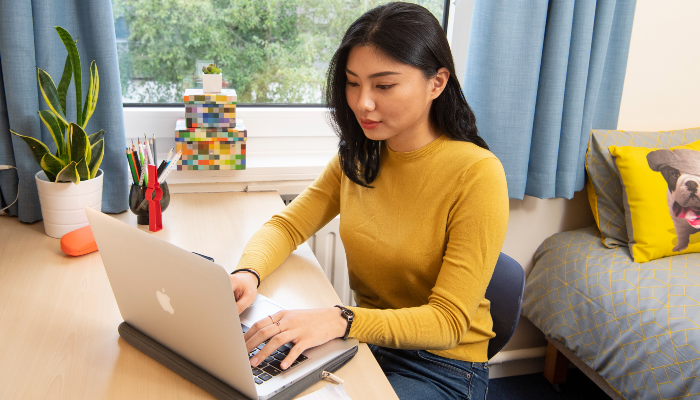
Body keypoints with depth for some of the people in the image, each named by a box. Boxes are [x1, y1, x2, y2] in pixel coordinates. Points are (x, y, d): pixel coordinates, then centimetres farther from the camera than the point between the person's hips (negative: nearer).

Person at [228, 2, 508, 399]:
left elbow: (448, 321, -22)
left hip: (442, 367, -5)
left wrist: (340, 321, -37)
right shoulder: (358, 158, -1)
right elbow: (287, 225, 1)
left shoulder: (477, 174, -21)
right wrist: (248, 273, -21)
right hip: (366, 342, 5)